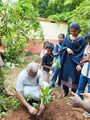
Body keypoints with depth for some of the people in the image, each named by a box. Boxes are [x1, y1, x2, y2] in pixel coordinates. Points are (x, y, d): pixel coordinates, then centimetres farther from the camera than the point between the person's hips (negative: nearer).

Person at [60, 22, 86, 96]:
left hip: (76, 62, -4)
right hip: (66, 61, 4)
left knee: (74, 78, 3)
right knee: (65, 76, 11)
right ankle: (65, 92, 31)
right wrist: (67, 48, -14)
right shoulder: (67, 38, 4)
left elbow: (83, 53, -11)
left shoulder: (82, 40, -9)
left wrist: (80, 64, -19)